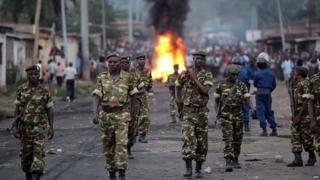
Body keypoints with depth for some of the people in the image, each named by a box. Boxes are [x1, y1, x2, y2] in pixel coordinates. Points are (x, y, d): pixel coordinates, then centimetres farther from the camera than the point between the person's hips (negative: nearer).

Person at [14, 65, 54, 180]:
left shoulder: (44, 91, -2)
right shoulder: (21, 90, 3)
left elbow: (49, 110, 2)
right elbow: (17, 109, 6)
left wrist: (51, 127, -4)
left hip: (39, 127, -2)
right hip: (25, 127, 2)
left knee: (38, 152, -13)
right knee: (26, 153, 10)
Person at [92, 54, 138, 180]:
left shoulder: (127, 77, 0)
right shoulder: (101, 78, 1)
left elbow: (132, 94, 11)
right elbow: (97, 96, -6)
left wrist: (132, 112, 14)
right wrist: (95, 113, -19)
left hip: (121, 114, -2)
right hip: (105, 114, 2)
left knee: (121, 143, -13)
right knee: (108, 145, 7)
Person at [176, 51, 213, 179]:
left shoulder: (207, 75, -2)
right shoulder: (185, 74, 2)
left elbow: (205, 90, -18)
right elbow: (178, 85, 23)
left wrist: (194, 78, -19)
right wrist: (178, 98, 13)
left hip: (202, 112, 1)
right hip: (188, 111, -1)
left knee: (201, 141, 5)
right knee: (188, 139, -15)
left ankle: (198, 169, 18)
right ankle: (188, 168, -19)